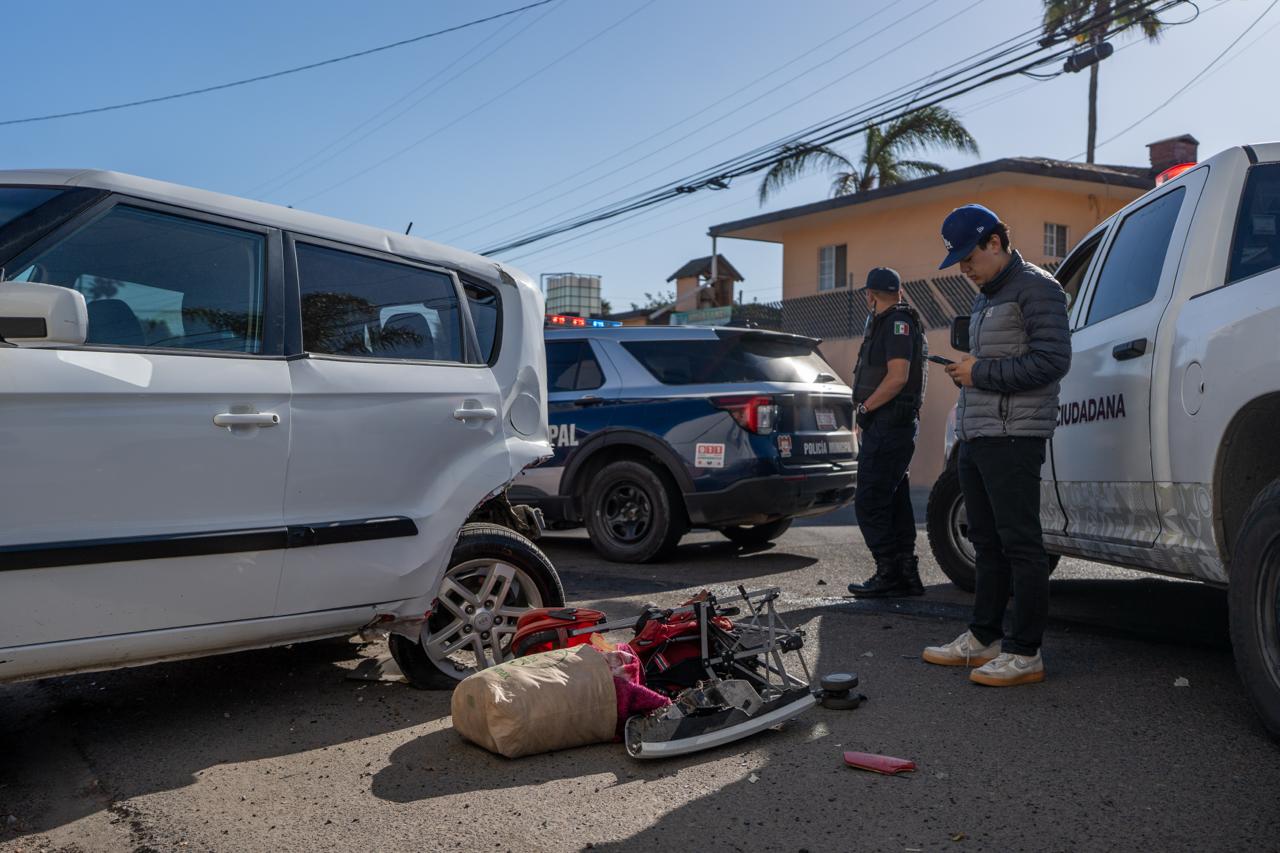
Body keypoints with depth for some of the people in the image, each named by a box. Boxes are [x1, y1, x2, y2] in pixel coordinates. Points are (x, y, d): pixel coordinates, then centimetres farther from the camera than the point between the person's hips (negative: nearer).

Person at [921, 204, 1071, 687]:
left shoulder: (1035, 288, -7)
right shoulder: (985, 298, 23)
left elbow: (1052, 360, -16)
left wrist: (981, 373, -14)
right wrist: (965, 372, 7)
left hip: (1013, 438, -10)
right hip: (976, 438, 10)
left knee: (1020, 544, -6)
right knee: (988, 544, 13)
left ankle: (1025, 653, 0)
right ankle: (984, 639, 22)